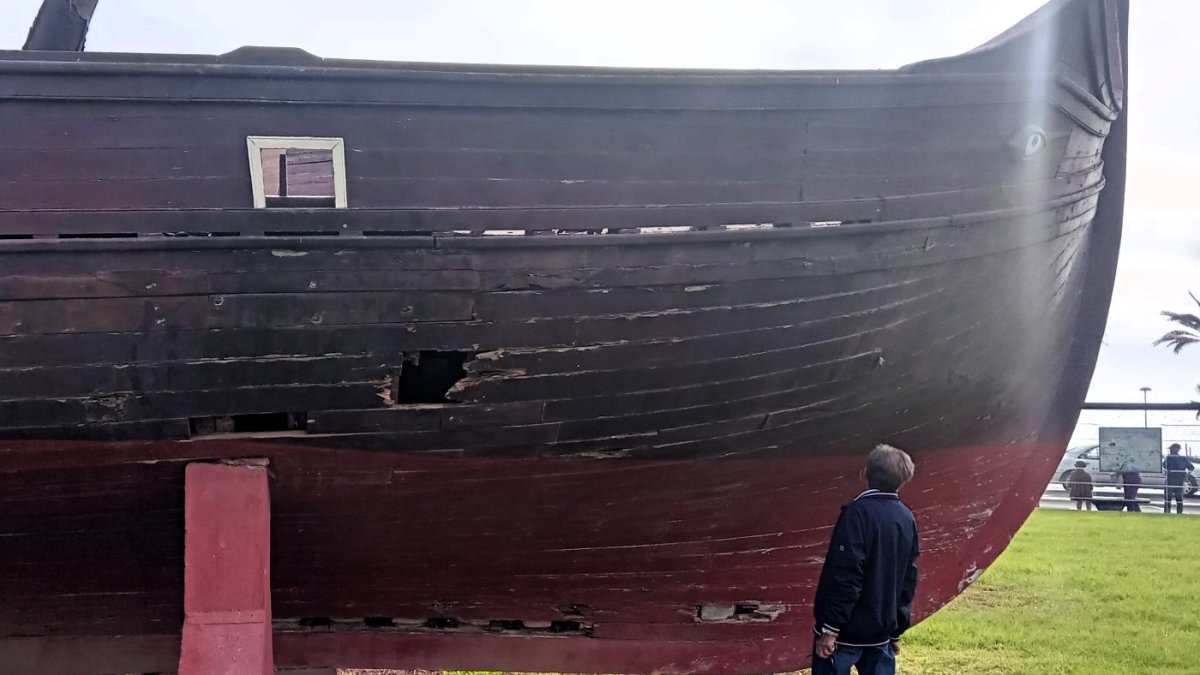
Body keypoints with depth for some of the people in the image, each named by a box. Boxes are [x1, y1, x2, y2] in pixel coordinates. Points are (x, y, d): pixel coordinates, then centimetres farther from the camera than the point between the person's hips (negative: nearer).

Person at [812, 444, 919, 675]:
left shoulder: (858, 512, -15)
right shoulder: (907, 520, 7)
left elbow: (845, 575, -20)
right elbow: (908, 580, 13)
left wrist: (830, 627, -16)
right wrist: (897, 630, 21)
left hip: (846, 630, -6)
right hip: (881, 631, 6)